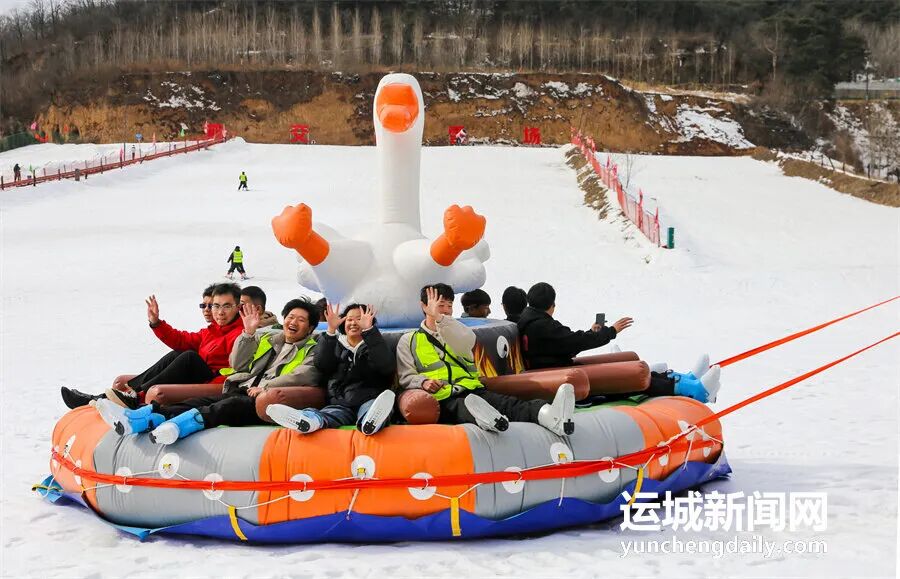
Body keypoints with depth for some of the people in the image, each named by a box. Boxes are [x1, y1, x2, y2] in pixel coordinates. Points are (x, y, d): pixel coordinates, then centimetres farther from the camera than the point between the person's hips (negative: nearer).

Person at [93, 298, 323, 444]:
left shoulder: (312, 351, 16)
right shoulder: (268, 339, 31)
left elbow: (305, 376, -6)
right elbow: (238, 364, 21)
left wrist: (266, 387, -12)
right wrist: (248, 333, 9)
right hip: (241, 391, 6)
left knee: (231, 406, -36)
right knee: (202, 402, -20)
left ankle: (178, 425, -64)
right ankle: (135, 420, -41)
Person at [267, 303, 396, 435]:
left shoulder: (374, 345, 20)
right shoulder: (336, 346, 26)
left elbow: (387, 367, -4)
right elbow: (322, 367, 5)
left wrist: (369, 330, -11)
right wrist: (330, 331, -4)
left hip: (369, 400, -2)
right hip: (341, 403, 2)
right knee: (330, 414, -35)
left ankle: (370, 421, -75)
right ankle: (309, 420, -69)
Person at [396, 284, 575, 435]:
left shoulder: (454, 333, 29)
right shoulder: (409, 341, 22)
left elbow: (467, 342, 2)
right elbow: (406, 377, 12)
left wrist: (439, 317, -1)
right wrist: (423, 382, -10)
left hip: (472, 391, 3)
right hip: (442, 399, -3)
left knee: (506, 403, -30)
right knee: (460, 407, -40)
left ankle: (548, 415, -59)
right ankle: (487, 420, -76)